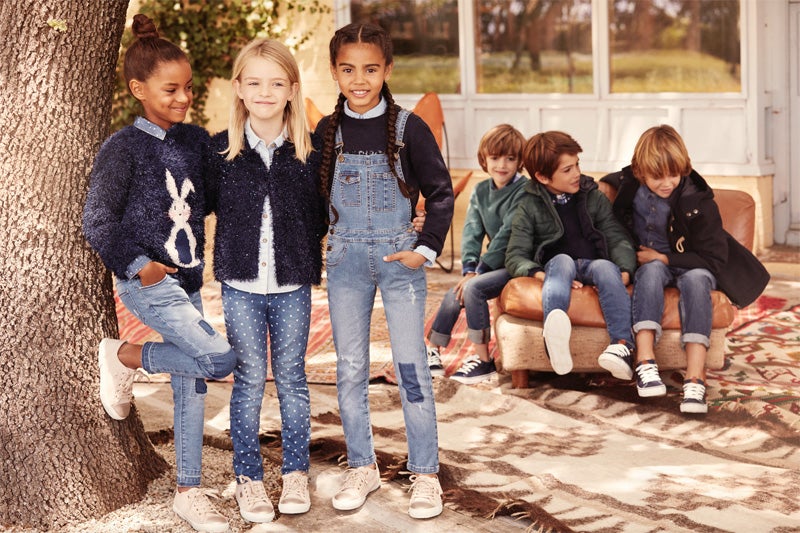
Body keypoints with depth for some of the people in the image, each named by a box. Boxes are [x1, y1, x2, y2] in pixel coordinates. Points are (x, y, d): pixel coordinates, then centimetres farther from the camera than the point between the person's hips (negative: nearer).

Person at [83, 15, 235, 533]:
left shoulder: (199, 141, 7)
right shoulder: (123, 148, -9)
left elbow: (213, 199, 18)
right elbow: (97, 222, -9)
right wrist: (137, 265, -13)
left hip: (187, 279, 6)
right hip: (147, 280, -6)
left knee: (191, 384, 9)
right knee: (220, 358, -18)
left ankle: (190, 491, 21)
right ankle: (125, 356, 6)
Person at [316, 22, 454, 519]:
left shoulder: (409, 128, -6)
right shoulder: (327, 132, 2)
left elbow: (441, 192, -2)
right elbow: (315, 194, 13)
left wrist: (426, 249, -8)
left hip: (399, 258, -3)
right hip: (345, 259, 3)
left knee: (412, 366, -2)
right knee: (350, 368, 8)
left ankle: (426, 472, 7)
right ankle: (362, 466, 21)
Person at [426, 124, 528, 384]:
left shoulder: (524, 191, -14)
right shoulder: (480, 191, 8)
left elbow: (508, 233, -20)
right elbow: (472, 231, 0)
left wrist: (479, 269, -20)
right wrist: (469, 268, -15)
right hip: (494, 263, 7)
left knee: (473, 288, -25)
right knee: (454, 295, -7)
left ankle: (483, 360, -17)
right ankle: (432, 352, 10)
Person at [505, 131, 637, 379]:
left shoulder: (594, 197, 15)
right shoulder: (529, 206, 7)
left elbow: (618, 238, 8)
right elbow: (515, 257, -1)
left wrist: (624, 272, -13)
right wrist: (542, 276, -22)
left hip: (593, 264, 2)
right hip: (554, 267, -2)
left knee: (606, 267, -33)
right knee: (562, 261, -36)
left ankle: (623, 346, -50)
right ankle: (555, 333, -66)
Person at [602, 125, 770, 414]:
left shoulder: (698, 202, -17)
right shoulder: (629, 184, -6)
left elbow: (714, 259, -16)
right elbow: (608, 182, 22)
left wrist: (663, 258, -18)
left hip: (691, 266, -2)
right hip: (648, 263, 2)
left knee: (696, 278, -37)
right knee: (652, 270, -35)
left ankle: (694, 377, -49)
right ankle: (645, 361, -48)